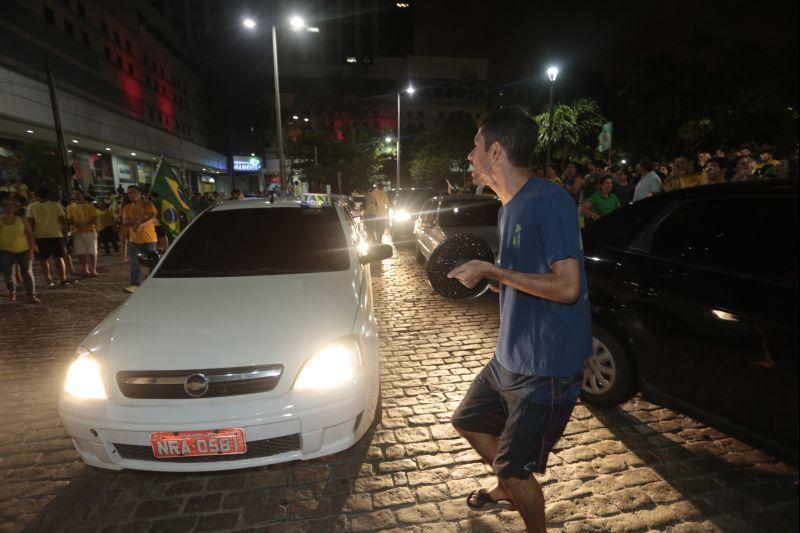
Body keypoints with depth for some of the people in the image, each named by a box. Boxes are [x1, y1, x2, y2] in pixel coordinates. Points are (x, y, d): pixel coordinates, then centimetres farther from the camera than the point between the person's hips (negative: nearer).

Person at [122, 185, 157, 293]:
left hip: (149, 239, -3)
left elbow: (152, 217, -15)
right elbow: (124, 223, 1)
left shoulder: (148, 205, -1)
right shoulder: (127, 208, 10)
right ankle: (134, 284, -2)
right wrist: (135, 220, -17)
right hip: (134, 240, 3)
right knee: (135, 263, -2)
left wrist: (141, 224, -30)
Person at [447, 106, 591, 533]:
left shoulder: (550, 200, -21)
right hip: (509, 357, 9)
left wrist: (491, 271, -23)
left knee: (515, 467, 4)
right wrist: (490, 277, 2)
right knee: (468, 421, 24)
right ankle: (506, 488, 51)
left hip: (547, 367, -9)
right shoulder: (509, 208, 8)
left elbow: (567, 286, -28)